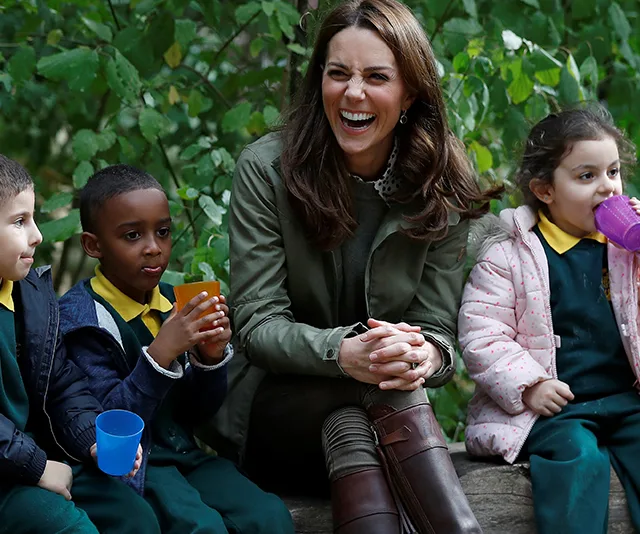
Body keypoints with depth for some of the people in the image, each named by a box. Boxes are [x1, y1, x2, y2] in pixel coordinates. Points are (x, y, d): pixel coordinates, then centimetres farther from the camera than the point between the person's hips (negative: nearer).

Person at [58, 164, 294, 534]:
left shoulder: (174, 304, 8)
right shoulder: (82, 316, -10)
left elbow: (197, 414, 11)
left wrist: (210, 357, -8)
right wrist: (160, 354, -28)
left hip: (184, 453, 6)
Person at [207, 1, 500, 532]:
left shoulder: (442, 186, -3)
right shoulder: (266, 168, -9)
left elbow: (436, 325, -4)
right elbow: (257, 323, -13)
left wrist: (426, 353, -31)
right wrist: (342, 353, -34)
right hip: (277, 402, -2)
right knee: (379, 376, -33)